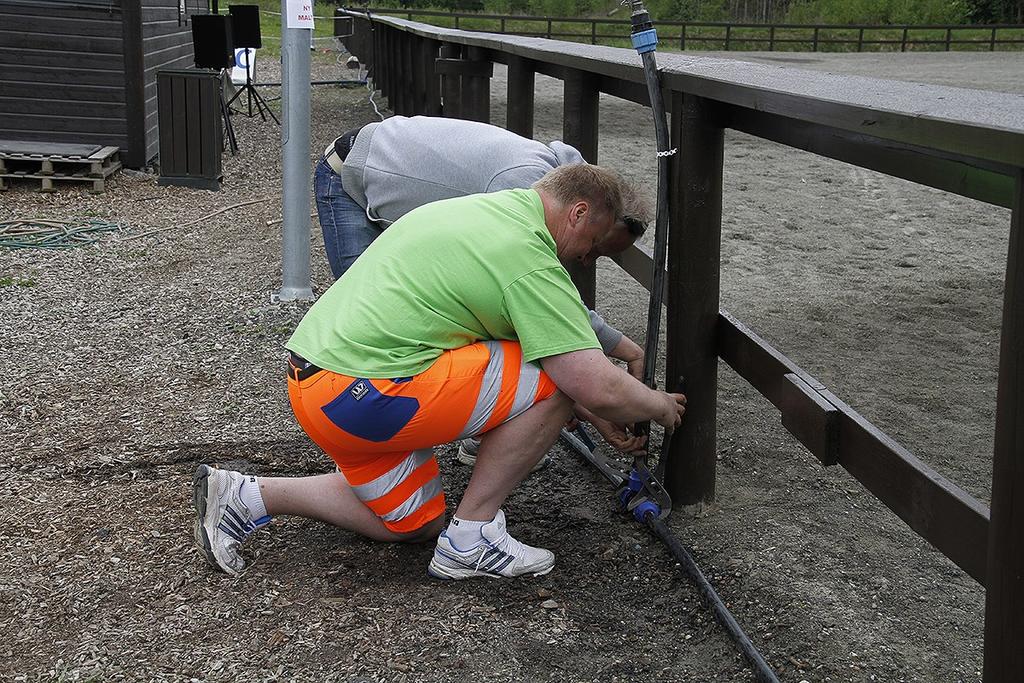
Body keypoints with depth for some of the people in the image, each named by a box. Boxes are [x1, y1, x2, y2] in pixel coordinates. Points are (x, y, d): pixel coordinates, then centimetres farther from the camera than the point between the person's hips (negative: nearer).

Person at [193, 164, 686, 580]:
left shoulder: (473, 208, 18)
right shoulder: (533, 262, -12)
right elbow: (599, 389, -15)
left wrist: (606, 417, 28)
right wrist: (659, 407, 7)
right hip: (361, 395, -10)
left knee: (412, 522, 24)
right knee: (557, 380, -7)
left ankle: (247, 497, 17)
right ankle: (471, 536, 2)